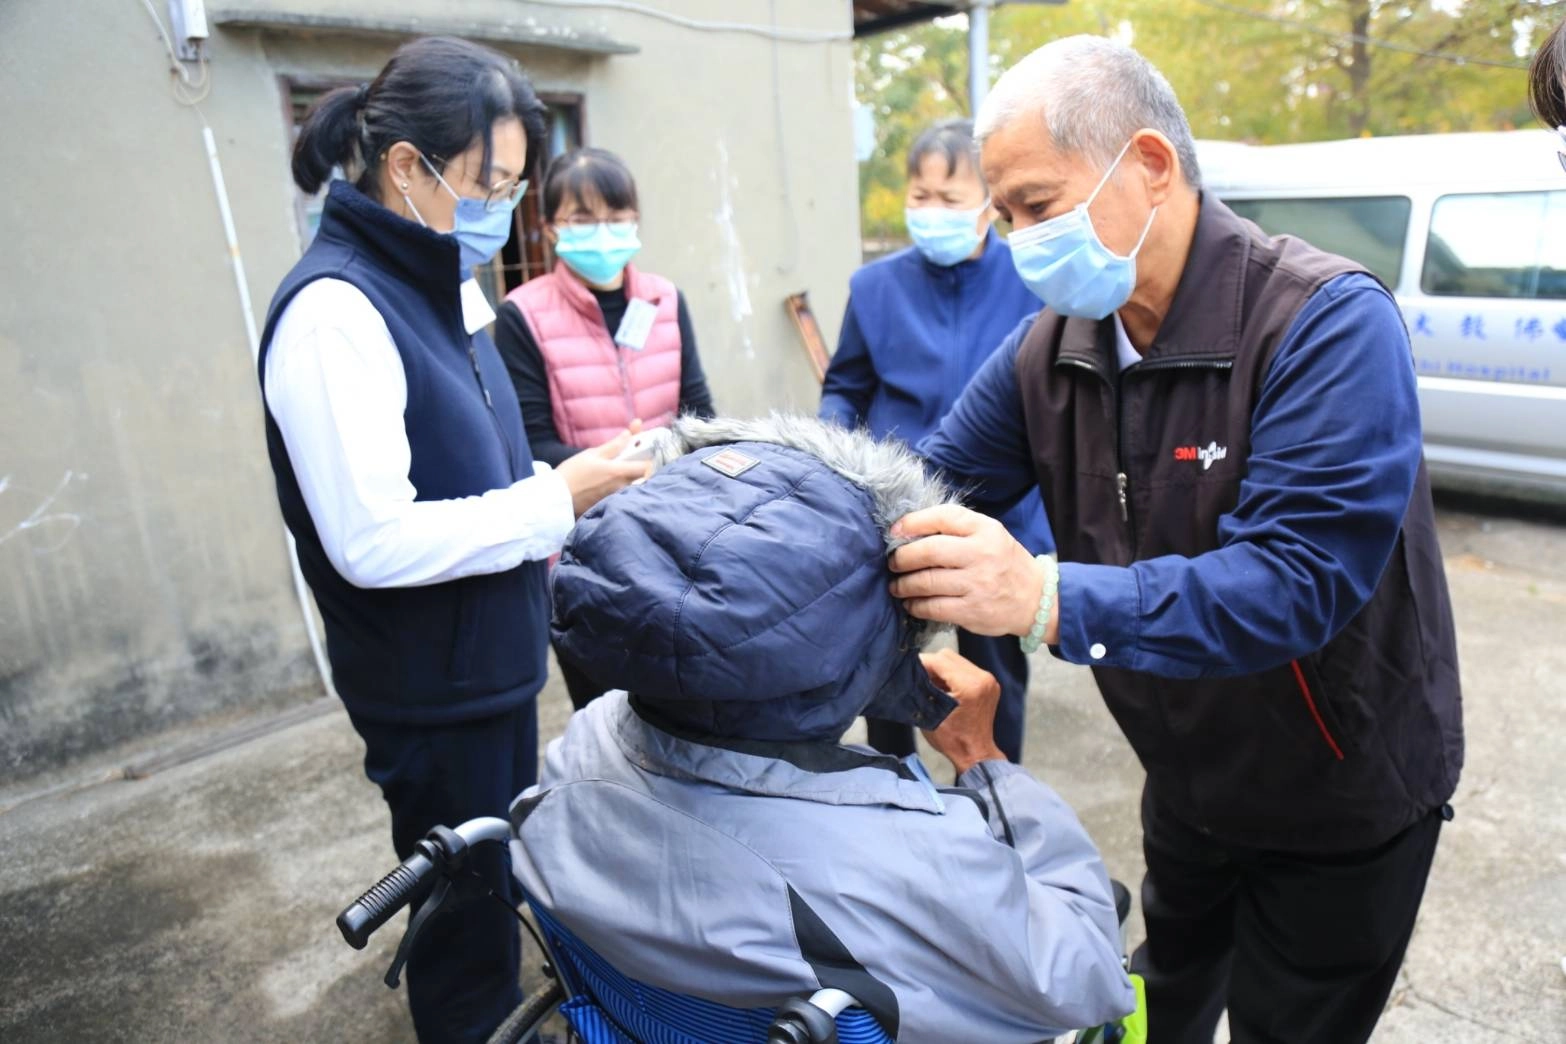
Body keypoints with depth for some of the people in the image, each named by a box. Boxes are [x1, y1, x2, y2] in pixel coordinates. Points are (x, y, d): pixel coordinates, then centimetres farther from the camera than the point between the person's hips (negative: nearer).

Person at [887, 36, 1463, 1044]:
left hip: (1341, 799, -5)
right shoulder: (1053, 346, -8)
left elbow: (1299, 577, -37)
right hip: (1187, 779, 5)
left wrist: (1049, 599, -49)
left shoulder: (1327, 322, -27)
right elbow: (935, 487, -9)